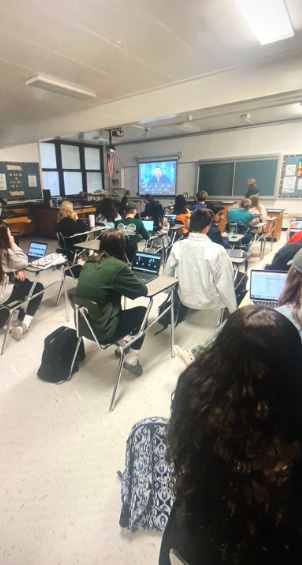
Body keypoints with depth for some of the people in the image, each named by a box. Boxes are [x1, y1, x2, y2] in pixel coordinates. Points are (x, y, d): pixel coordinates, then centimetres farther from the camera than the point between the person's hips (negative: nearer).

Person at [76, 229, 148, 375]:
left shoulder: (90, 261, 4)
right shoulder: (117, 266, -18)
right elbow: (143, 291, -8)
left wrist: (123, 287, 11)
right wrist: (130, 285, 11)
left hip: (83, 324, 7)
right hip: (101, 331, -7)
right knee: (141, 311, 12)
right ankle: (132, 360, 16)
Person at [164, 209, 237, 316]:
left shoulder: (177, 246, -12)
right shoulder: (217, 250, -22)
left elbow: (167, 276, -1)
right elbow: (225, 284, -20)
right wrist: (233, 311, -6)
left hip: (185, 300, 4)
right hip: (210, 303, -4)